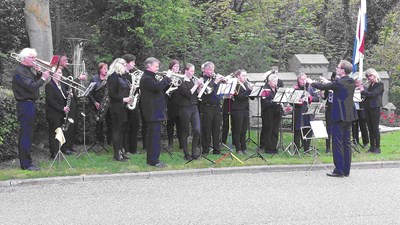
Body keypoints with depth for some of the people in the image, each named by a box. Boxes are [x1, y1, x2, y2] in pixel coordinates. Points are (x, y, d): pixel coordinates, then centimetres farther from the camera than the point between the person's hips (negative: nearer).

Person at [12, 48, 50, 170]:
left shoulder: (27, 70, 16)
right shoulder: (19, 71, -15)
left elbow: (36, 82, 17)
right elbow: (31, 86, -24)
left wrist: (39, 73, 3)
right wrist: (43, 78, -15)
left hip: (30, 105, 10)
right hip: (25, 105, -10)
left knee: (27, 135, 14)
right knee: (26, 135, -8)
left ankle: (25, 161, 21)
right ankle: (26, 164, -6)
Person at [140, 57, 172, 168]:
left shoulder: (151, 77, 20)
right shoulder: (146, 78, -14)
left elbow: (161, 88, 21)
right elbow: (157, 87, -29)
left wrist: (167, 79, 6)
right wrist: (167, 77, -18)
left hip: (156, 111, 11)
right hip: (153, 112, -11)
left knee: (152, 136, 13)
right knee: (155, 136, -10)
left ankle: (151, 159, 19)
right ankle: (154, 160, -8)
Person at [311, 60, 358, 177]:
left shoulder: (338, 82, -16)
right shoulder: (352, 82, 7)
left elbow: (323, 87, -8)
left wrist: (312, 83, 9)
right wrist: (328, 82, 26)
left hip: (339, 116, -8)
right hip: (350, 116, 8)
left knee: (337, 143, -2)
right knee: (347, 143, 11)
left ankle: (339, 171, -1)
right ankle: (346, 170, 15)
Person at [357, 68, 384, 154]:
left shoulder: (380, 84, -7)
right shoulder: (370, 85, 15)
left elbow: (373, 94, -17)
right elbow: (367, 93, 8)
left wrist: (363, 90, -12)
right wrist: (361, 87, -4)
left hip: (375, 108, -7)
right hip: (367, 108, 7)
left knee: (375, 128, -4)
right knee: (370, 128, 9)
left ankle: (377, 147, 2)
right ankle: (372, 147, 14)